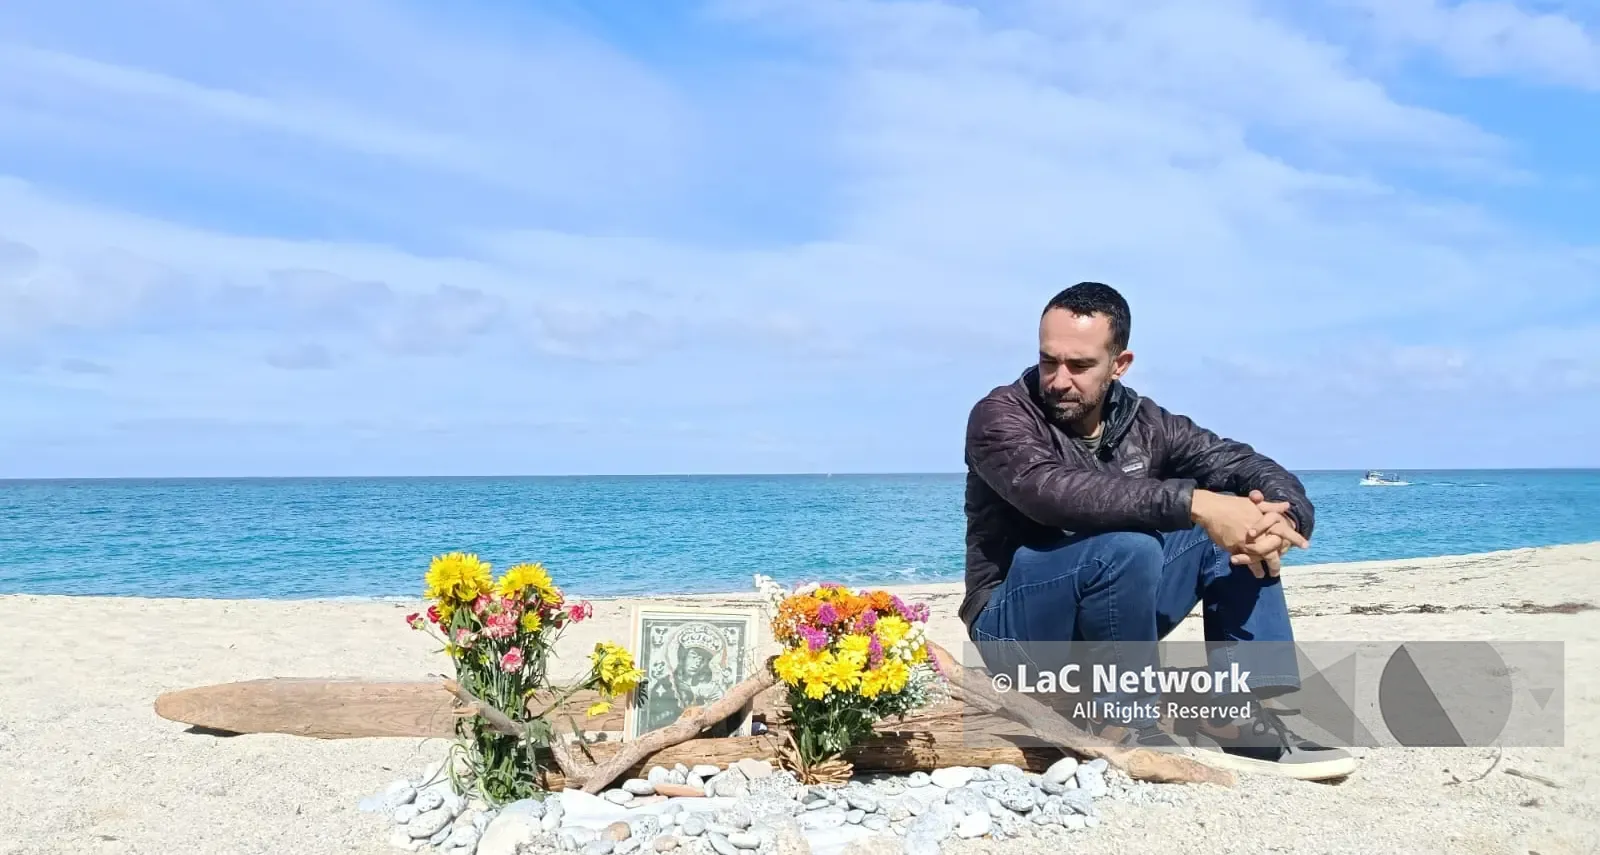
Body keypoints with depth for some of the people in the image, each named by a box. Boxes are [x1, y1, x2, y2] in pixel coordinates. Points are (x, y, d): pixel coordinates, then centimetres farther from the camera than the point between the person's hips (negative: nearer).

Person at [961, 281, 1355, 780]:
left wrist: (1279, 518, -27)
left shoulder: (1145, 424, 2)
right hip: (1015, 626, -6)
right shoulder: (1001, 416, -15)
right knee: (1126, 549, -34)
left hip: (1111, 619, 6)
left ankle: (1234, 716, -13)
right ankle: (1121, 732, -19)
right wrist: (1193, 503, -41)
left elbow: (1261, 473, -3)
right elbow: (1054, 492, -35)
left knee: (1241, 525, -8)